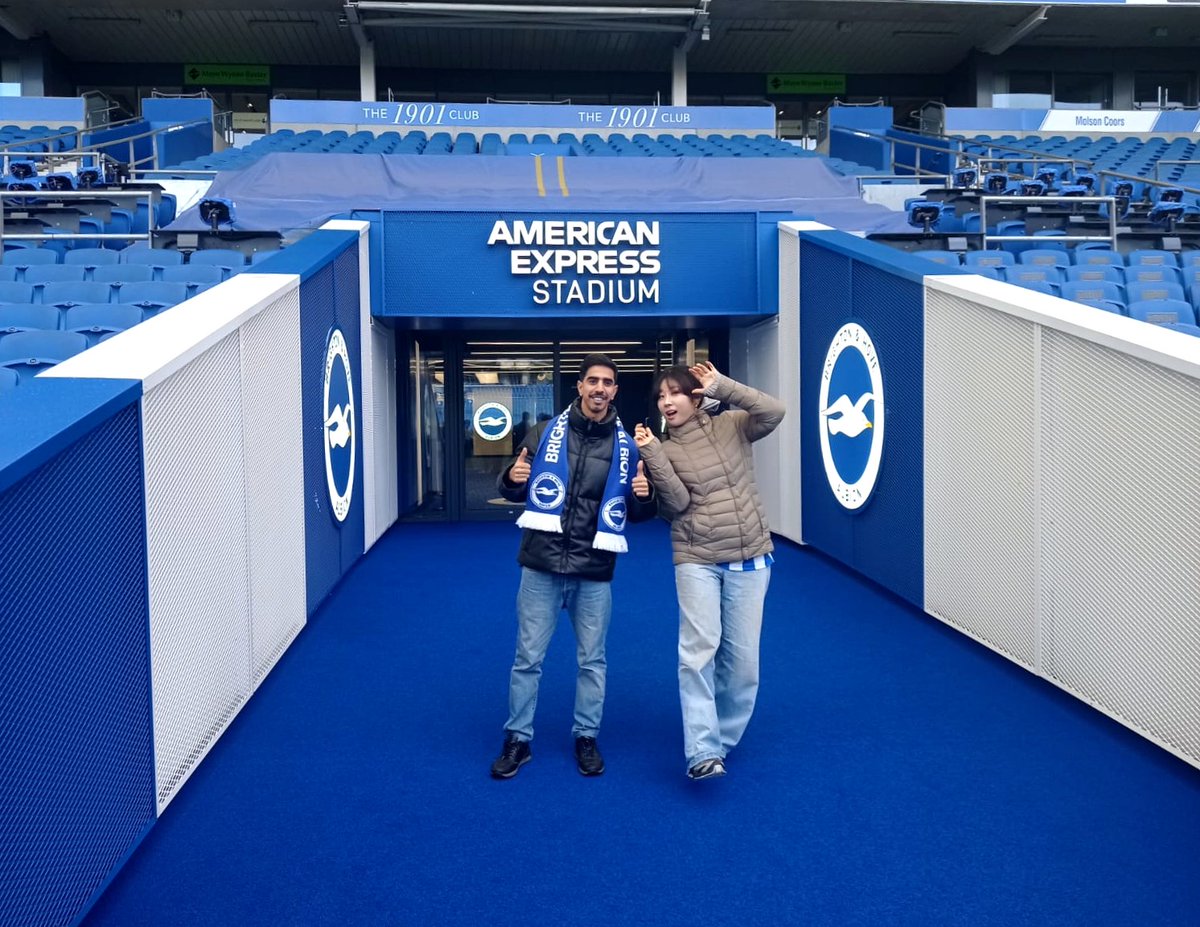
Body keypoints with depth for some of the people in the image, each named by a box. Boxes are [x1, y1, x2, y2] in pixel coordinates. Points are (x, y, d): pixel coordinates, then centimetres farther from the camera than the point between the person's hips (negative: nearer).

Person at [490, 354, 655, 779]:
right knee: (528, 658, 7)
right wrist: (512, 479, -15)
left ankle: (586, 738, 29)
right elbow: (513, 492, 9)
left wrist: (644, 497, -14)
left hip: (594, 573, 1)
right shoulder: (544, 434, 0)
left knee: (592, 661, 12)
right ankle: (518, 740, 21)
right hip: (541, 566, 0)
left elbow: (638, 515, 9)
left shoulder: (627, 447, 1)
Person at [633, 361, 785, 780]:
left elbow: (773, 412, -15)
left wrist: (722, 386, -18)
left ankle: (723, 739, 22)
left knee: (742, 655, 6)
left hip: (749, 558, 1)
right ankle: (703, 752, -14)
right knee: (699, 648, -16)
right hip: (697, 560, -1)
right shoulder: (663, 450, 1)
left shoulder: (730, 425, 2)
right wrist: (651, 453, -20)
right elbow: (676, 504, -13)